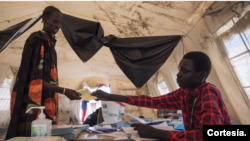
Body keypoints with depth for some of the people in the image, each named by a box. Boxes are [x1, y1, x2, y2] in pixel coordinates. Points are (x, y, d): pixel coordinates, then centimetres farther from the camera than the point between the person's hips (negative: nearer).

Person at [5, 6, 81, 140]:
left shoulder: (49, 43, 14)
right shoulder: (36, 40, -10)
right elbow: (33, 78, -17)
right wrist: (64, 91, -23)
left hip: (45, 101, 8)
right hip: (32, 102, -8)